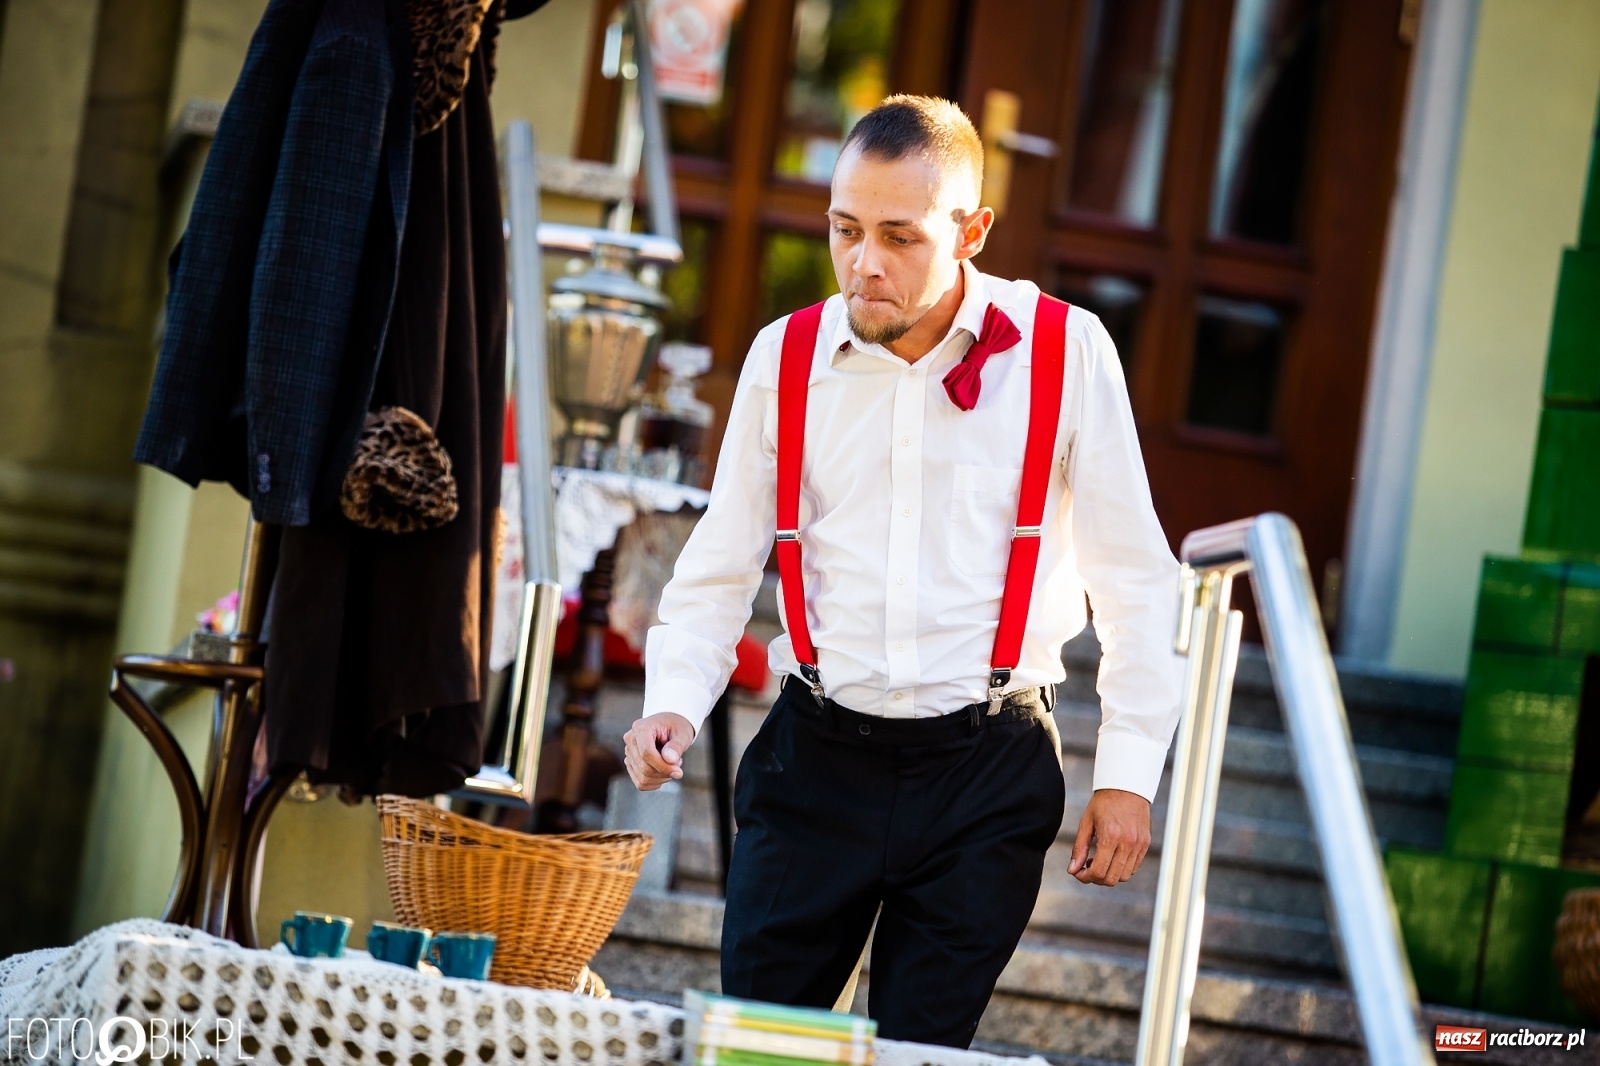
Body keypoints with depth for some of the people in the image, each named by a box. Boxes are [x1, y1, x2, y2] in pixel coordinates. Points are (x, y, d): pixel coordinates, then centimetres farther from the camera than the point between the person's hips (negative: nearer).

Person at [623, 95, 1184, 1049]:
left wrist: (1129, 771, 1)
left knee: (922, 1049, 1)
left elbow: (1134, 577, 2)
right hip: (817, 756, 2)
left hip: (989, 767, -2)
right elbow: (721, 566, 9)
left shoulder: (1067, 353, -4)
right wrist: (675, 703, -7)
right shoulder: (786, 356, 2)